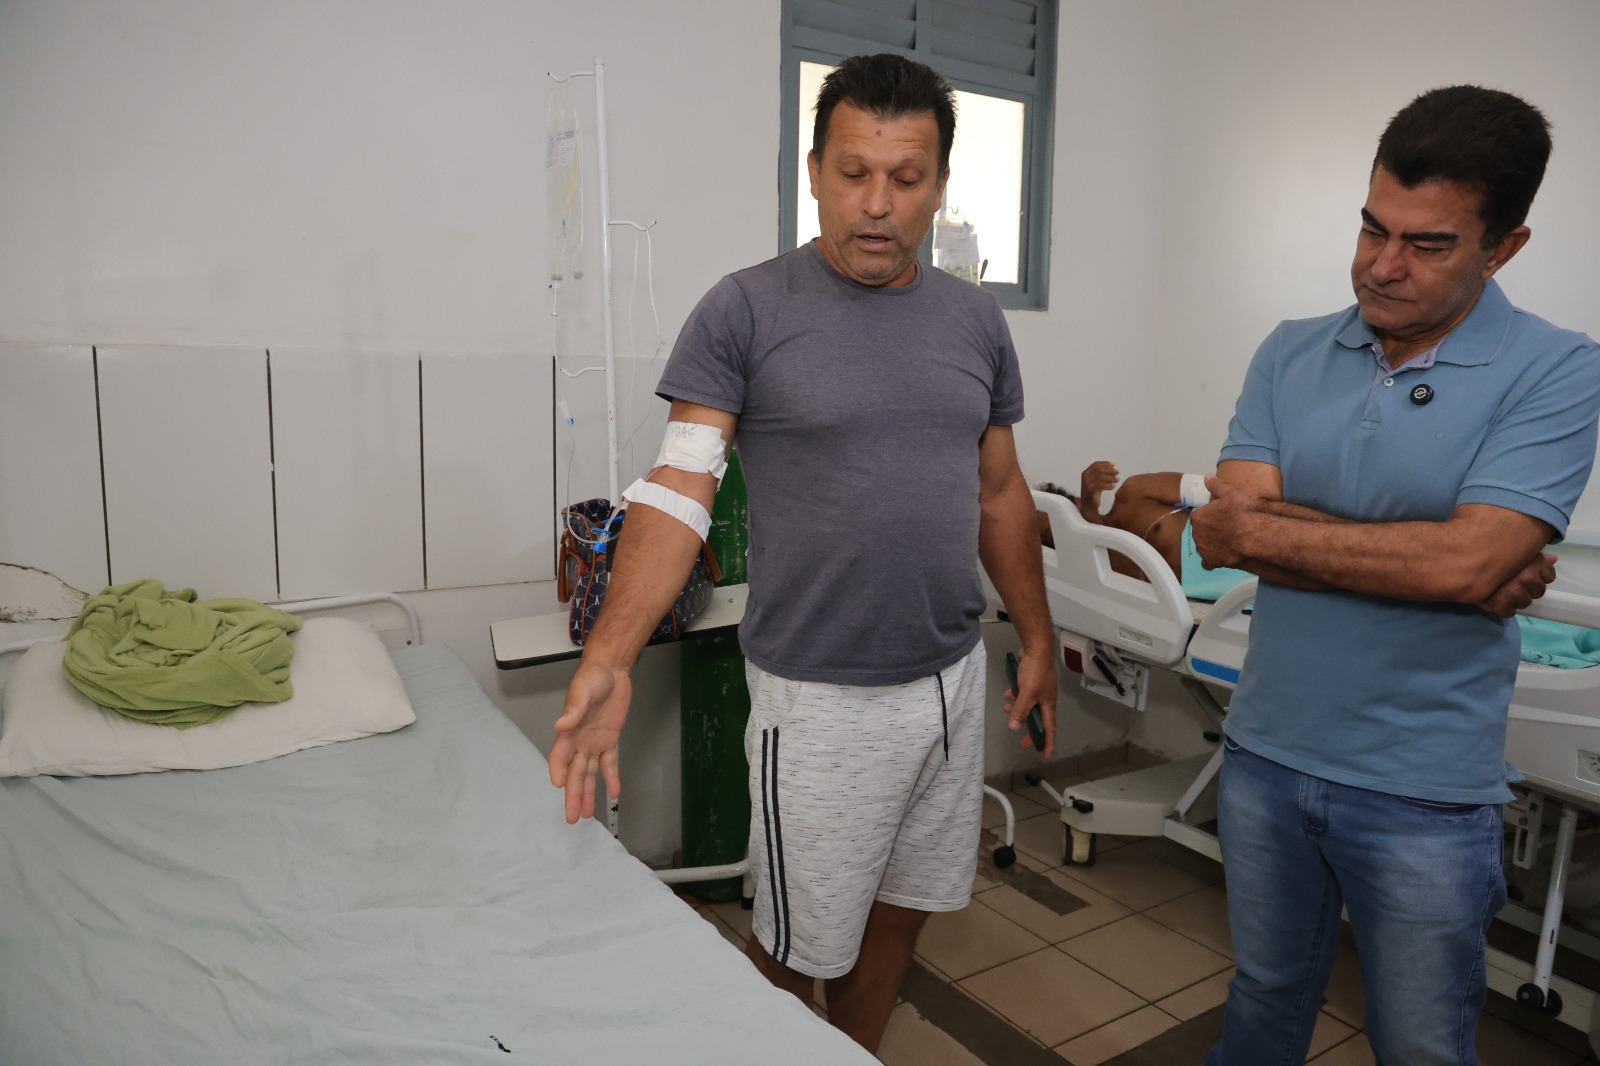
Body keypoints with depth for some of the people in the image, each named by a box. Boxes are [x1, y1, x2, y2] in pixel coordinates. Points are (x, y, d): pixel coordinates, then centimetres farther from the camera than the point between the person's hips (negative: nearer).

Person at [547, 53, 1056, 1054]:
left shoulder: (975, 319, 5)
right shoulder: (745, 312, -10)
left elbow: (1000, 494, 12)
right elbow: (678, 493, -15)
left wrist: (1039, 640, 13)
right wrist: (609, 659, -27)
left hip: (954, 680, 5)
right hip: (821, 698, -5)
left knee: (901, 912, 21)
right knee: (800, 945, 11)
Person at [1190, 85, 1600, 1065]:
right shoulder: (1291, 356, 1)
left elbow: (1466, 561, -23)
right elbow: (1234, 530, -11)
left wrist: (1262, 529, -14)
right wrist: (1443, 566, -16)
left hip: (1422, 795, -3)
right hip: (1265, 758, 3)